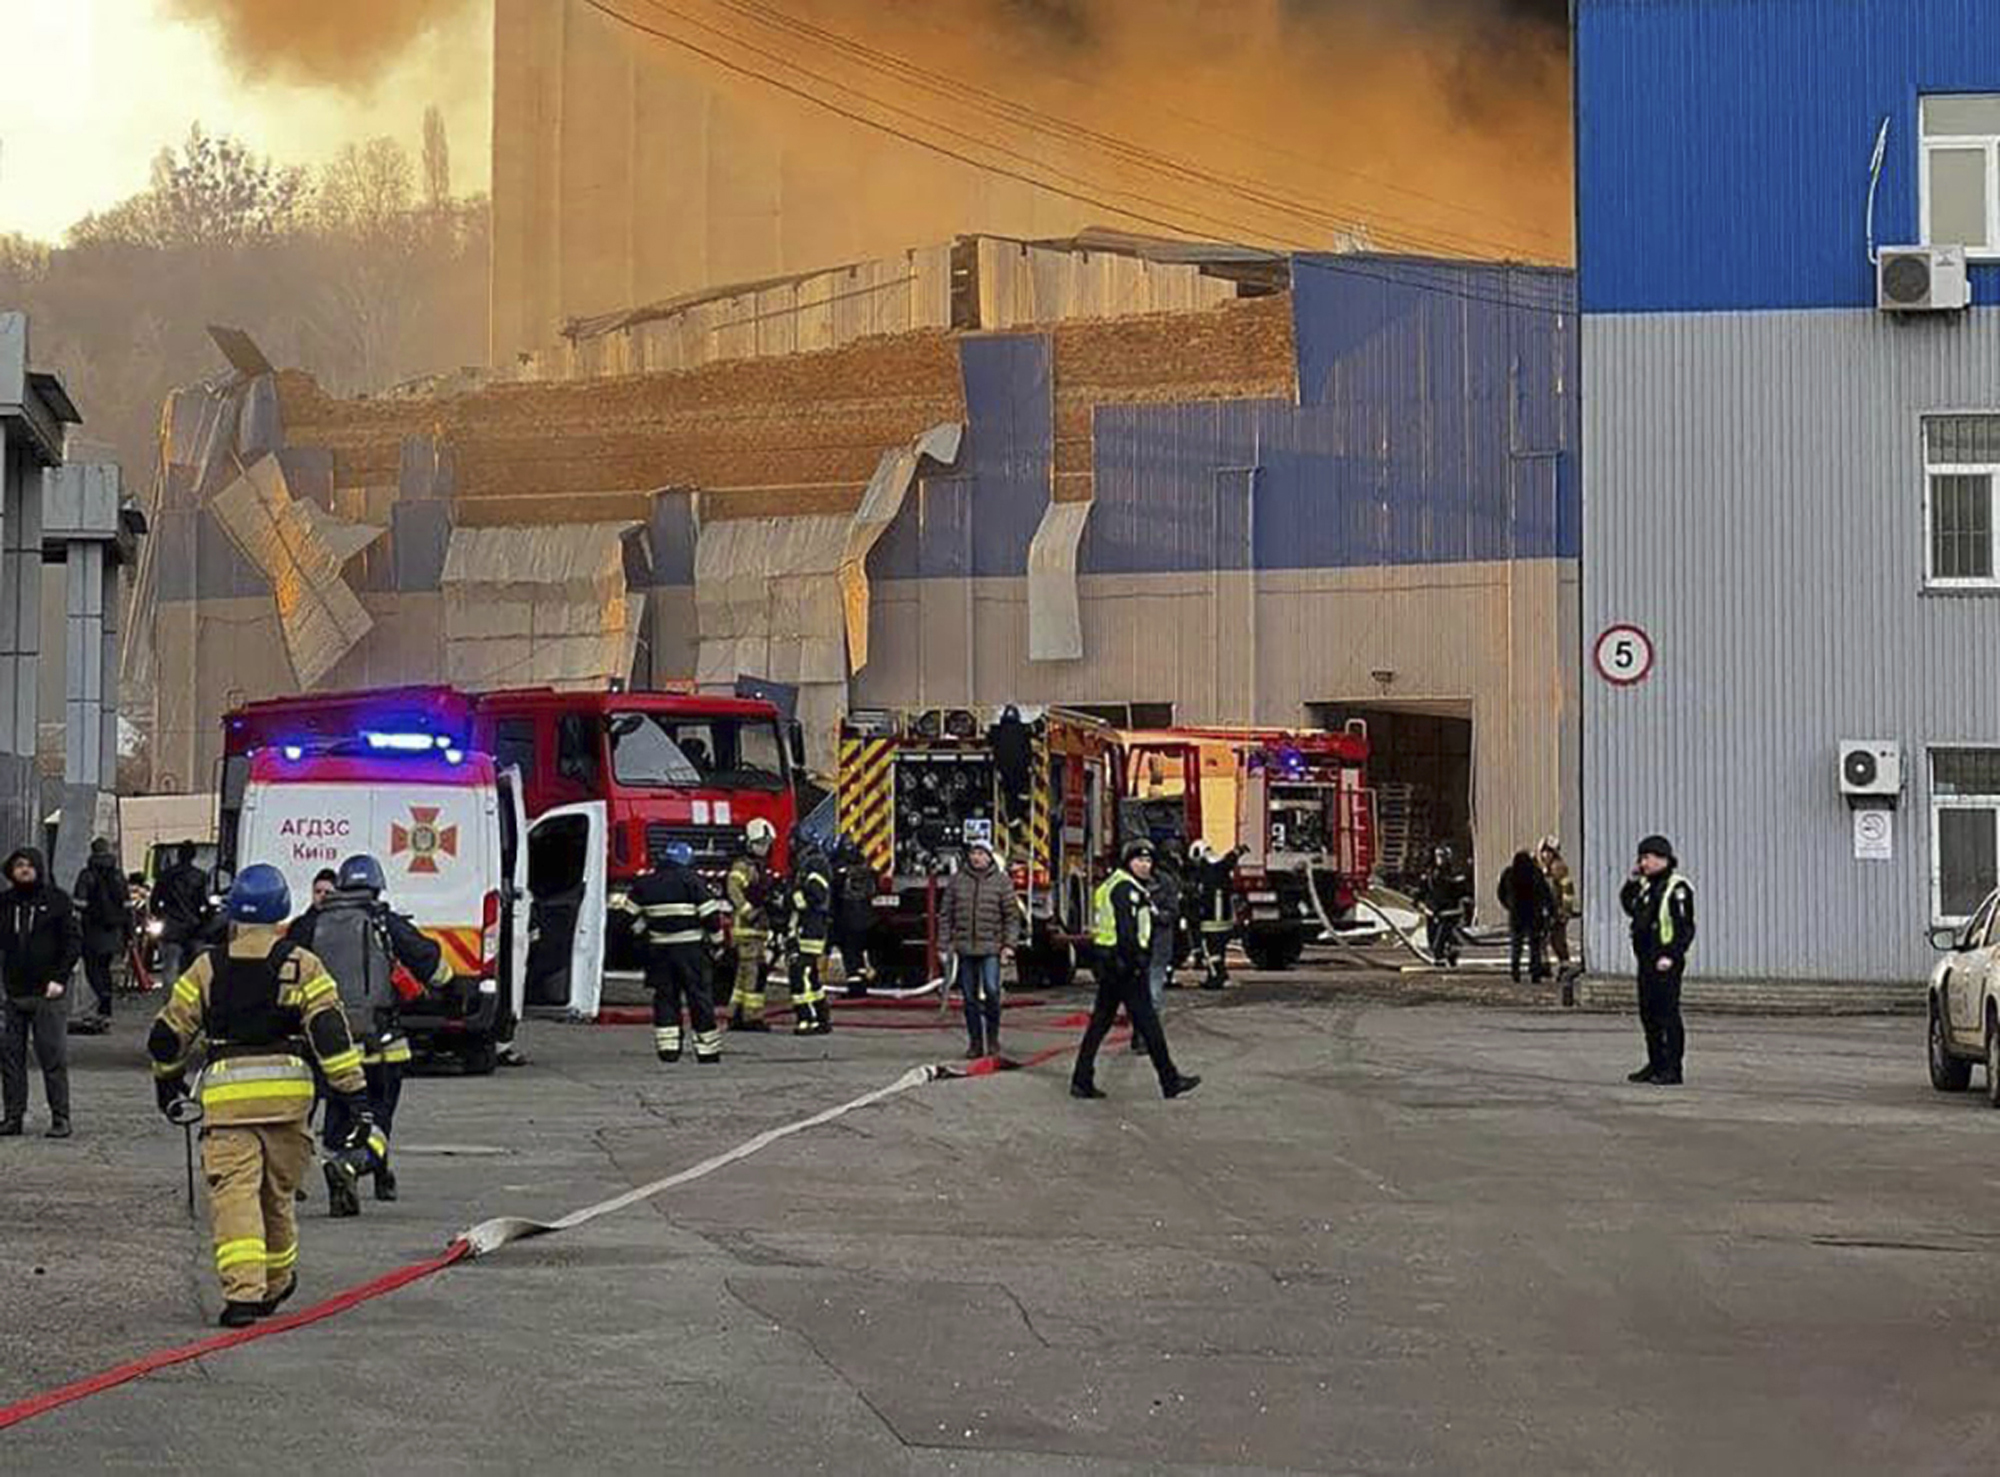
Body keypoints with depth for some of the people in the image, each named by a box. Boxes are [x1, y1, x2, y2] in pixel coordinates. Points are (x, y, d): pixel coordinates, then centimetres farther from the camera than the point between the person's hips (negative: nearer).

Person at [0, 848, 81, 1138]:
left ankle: (60, 1118, 0)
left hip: (47, 994, -4)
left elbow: (74, 941, 0)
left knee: (52, 1056, -4)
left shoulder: (57, 900, 1)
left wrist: (60, 978, -9)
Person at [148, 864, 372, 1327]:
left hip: (226, 1097, -1)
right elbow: (331, 1034, -4)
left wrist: (168, 1084, 30)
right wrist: (355, 1098, -3)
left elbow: (168, 1035, 12)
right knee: (278, 1192, 16)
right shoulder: (301, 966, 2)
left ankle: (242, 1292, -20)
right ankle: (275, 1284, 34)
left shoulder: (207, 969, 6)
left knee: (233, 1191, -5)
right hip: (287, 1092, 1)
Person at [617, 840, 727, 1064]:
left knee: (665, 996, 10)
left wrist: (643, 932, 24)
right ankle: (707, 1050, 1)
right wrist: (716, 938, 3)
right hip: (690, 948, -4)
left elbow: (630, 915, 11)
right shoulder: (691, 881, -7)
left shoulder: (645, 884, 6)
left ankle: (667, 1047, 3)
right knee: (699, 996, 1)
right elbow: (709, 914, -9)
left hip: (659, 949, 4)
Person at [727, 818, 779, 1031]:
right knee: (753, 971, -13)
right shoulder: (742, 866, -9)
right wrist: (749, 912, -28)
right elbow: (733, 889, -26)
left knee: (745, 973, 12)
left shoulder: (761, 868, 21)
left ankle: (736, 1016, 16)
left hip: (758, 927, 10)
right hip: (745, 926, -10)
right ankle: (752, 1016, -14)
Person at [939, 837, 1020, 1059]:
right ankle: (975, 1042, 14)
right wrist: (945, 943, 4)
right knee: (970, 996, 6)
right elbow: (945, 914, 9)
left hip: (991, 948, -2)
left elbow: (1011, 915, 3)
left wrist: (1009, 944, -5)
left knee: (991, 990, -15)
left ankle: (992, 1038, 1)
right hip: (964, 948, 2)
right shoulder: (957, 880, 6)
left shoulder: (1001, 881, 2)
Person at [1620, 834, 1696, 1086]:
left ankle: (1672, 1070, -4)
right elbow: (1628, 907, 25)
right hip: (1646, 960, 9)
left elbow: (1685, 928, -16)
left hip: (1666, 963, -9)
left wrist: (1671, 956, -22)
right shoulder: (1647, 885, 15)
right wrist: (1632, 881, 11)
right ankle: (1656, 1065, 21)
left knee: (1668, 1014, -7)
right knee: (1648, 1013, 12)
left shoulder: (1677, 888, -12)